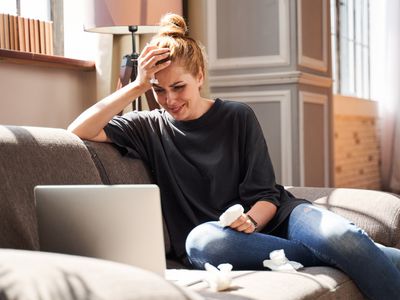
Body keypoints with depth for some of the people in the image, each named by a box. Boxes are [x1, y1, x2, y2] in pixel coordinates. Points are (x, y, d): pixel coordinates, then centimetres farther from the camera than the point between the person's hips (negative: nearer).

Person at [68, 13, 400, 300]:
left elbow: (266, 196, 1)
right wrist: (137, 86, -9)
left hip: (268, 218, -1)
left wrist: (250, 220, -22)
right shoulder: (150, 127, 9)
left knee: (341, 236, -37)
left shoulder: (238, 117, 5)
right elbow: (79, 131, -4)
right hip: (218, 233, 2)